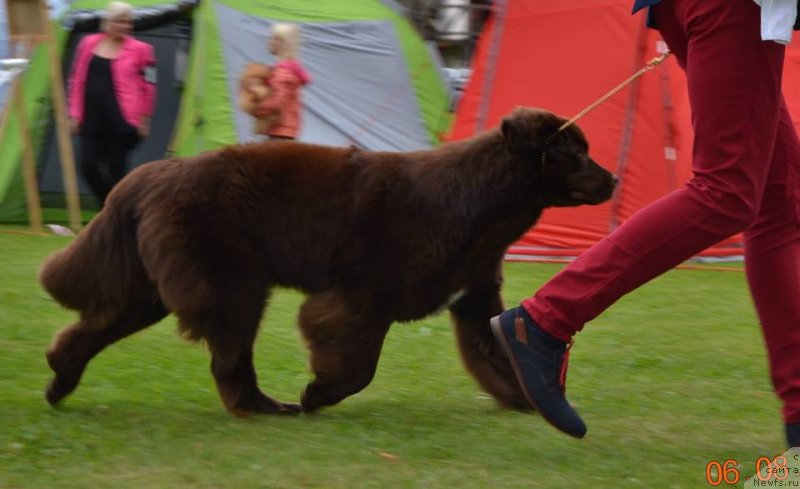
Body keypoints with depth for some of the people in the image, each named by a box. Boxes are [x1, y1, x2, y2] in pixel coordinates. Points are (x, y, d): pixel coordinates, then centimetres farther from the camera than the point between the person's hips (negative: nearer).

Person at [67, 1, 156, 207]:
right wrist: (74, 114, 10)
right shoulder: (89, 43, 9)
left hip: (121, 121, -4)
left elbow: (148, 87, 4)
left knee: (115, 171, -3)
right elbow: (77, 81, 14)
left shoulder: (139, 49, -1)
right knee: (88, 165, -5)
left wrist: (144, 119, 3)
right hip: (92, 120, 4)